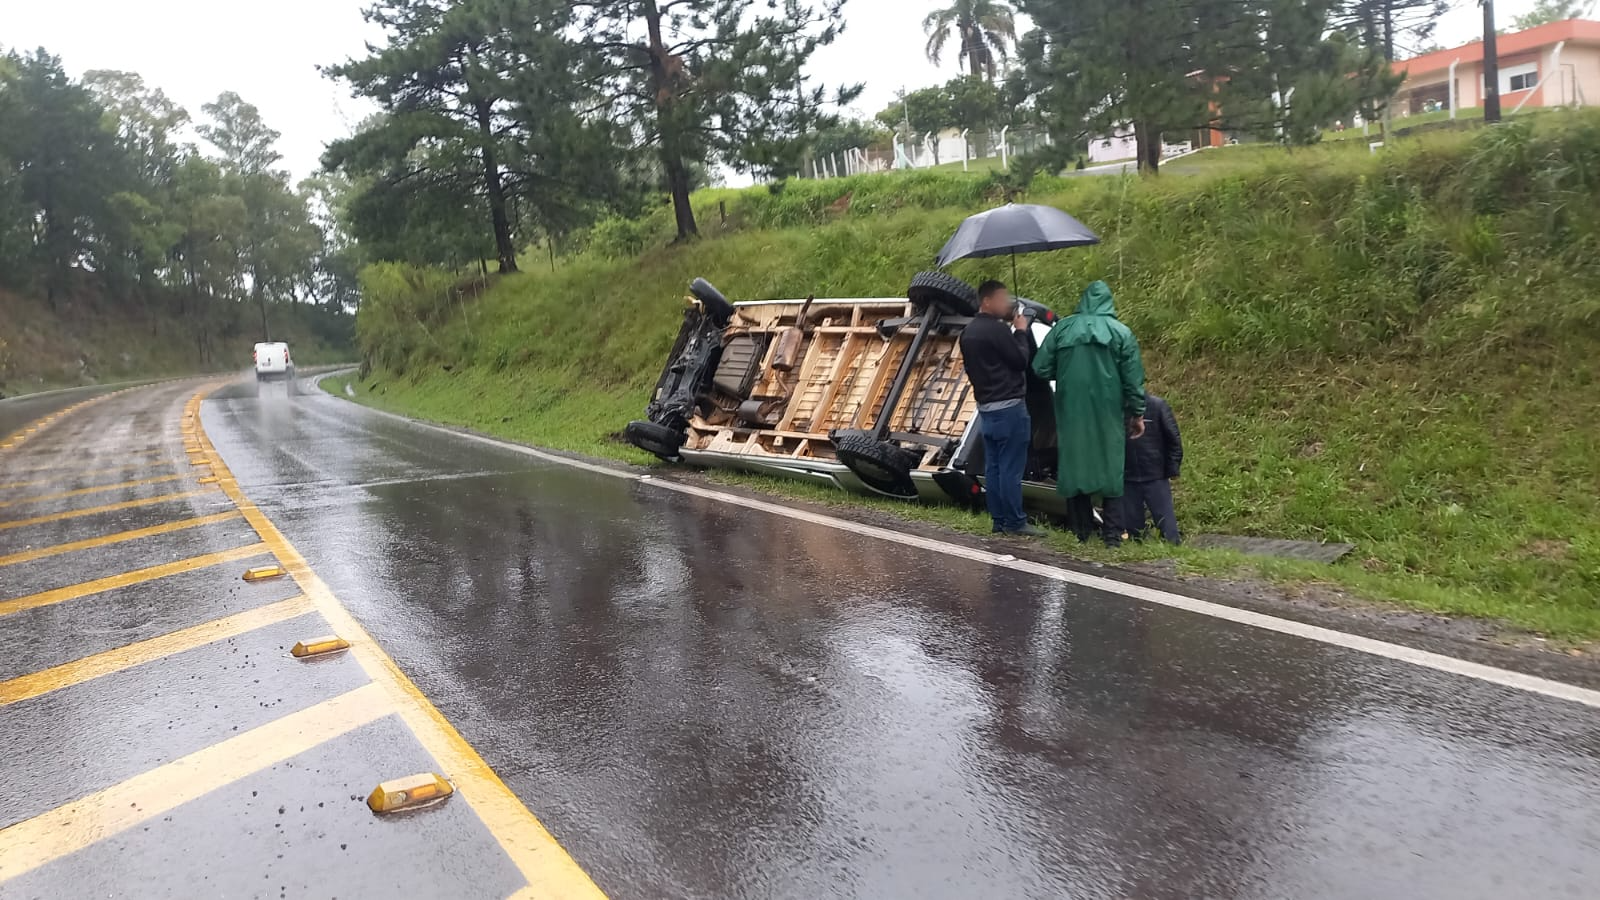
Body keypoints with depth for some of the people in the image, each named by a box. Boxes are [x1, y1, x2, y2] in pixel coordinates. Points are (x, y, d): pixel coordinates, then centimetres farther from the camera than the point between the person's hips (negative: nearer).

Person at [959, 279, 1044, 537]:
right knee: (1011, 467, -5)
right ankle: (1015, 522, -2)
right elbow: (1021, 361, -12)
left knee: (993, 466, 10)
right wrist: (1020, 332, 0)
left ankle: (999, 520, 14)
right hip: (1009, 407, -9)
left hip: (986, 407, 9)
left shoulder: (968, 332, 12)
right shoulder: (997, 329, -16)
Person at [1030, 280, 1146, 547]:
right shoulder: (1121, 332, -3)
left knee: (1075, 464, 11)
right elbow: (1133, 379, -4)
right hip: (1109, 413, -1)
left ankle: (1081, 530, 16)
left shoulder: (1062, 328, 0)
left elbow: (1041, 369, -1)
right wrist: (1138, 414, 4)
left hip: (1072, 412, 1)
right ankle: (1112, 533, 4)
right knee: (1112, 467, 7)